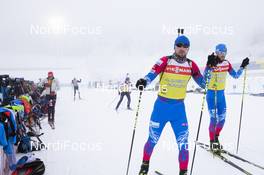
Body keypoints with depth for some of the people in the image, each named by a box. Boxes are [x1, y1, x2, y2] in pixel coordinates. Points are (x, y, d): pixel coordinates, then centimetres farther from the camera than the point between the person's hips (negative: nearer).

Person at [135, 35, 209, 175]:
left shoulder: (191, 65, 2)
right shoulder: (165, 61, -8)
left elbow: (203, 84, 5)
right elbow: (152, 74, -18)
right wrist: (144, 82, -40)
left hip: (179, 107, 2)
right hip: (162, 106, -2)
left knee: (183, 143, -3)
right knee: (153, 139, 10)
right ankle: (145, 164, 36)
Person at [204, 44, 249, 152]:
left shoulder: (227, 63, 2)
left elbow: (235, 76, 11)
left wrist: (243, 66, -1)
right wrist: (210, 65, -39)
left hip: (221, 93, 5)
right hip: (211, 93, -5)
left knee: (222, 119, 8)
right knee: (214, 119, -7)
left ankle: (216, 138, 30)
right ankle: (212, 141, 9)